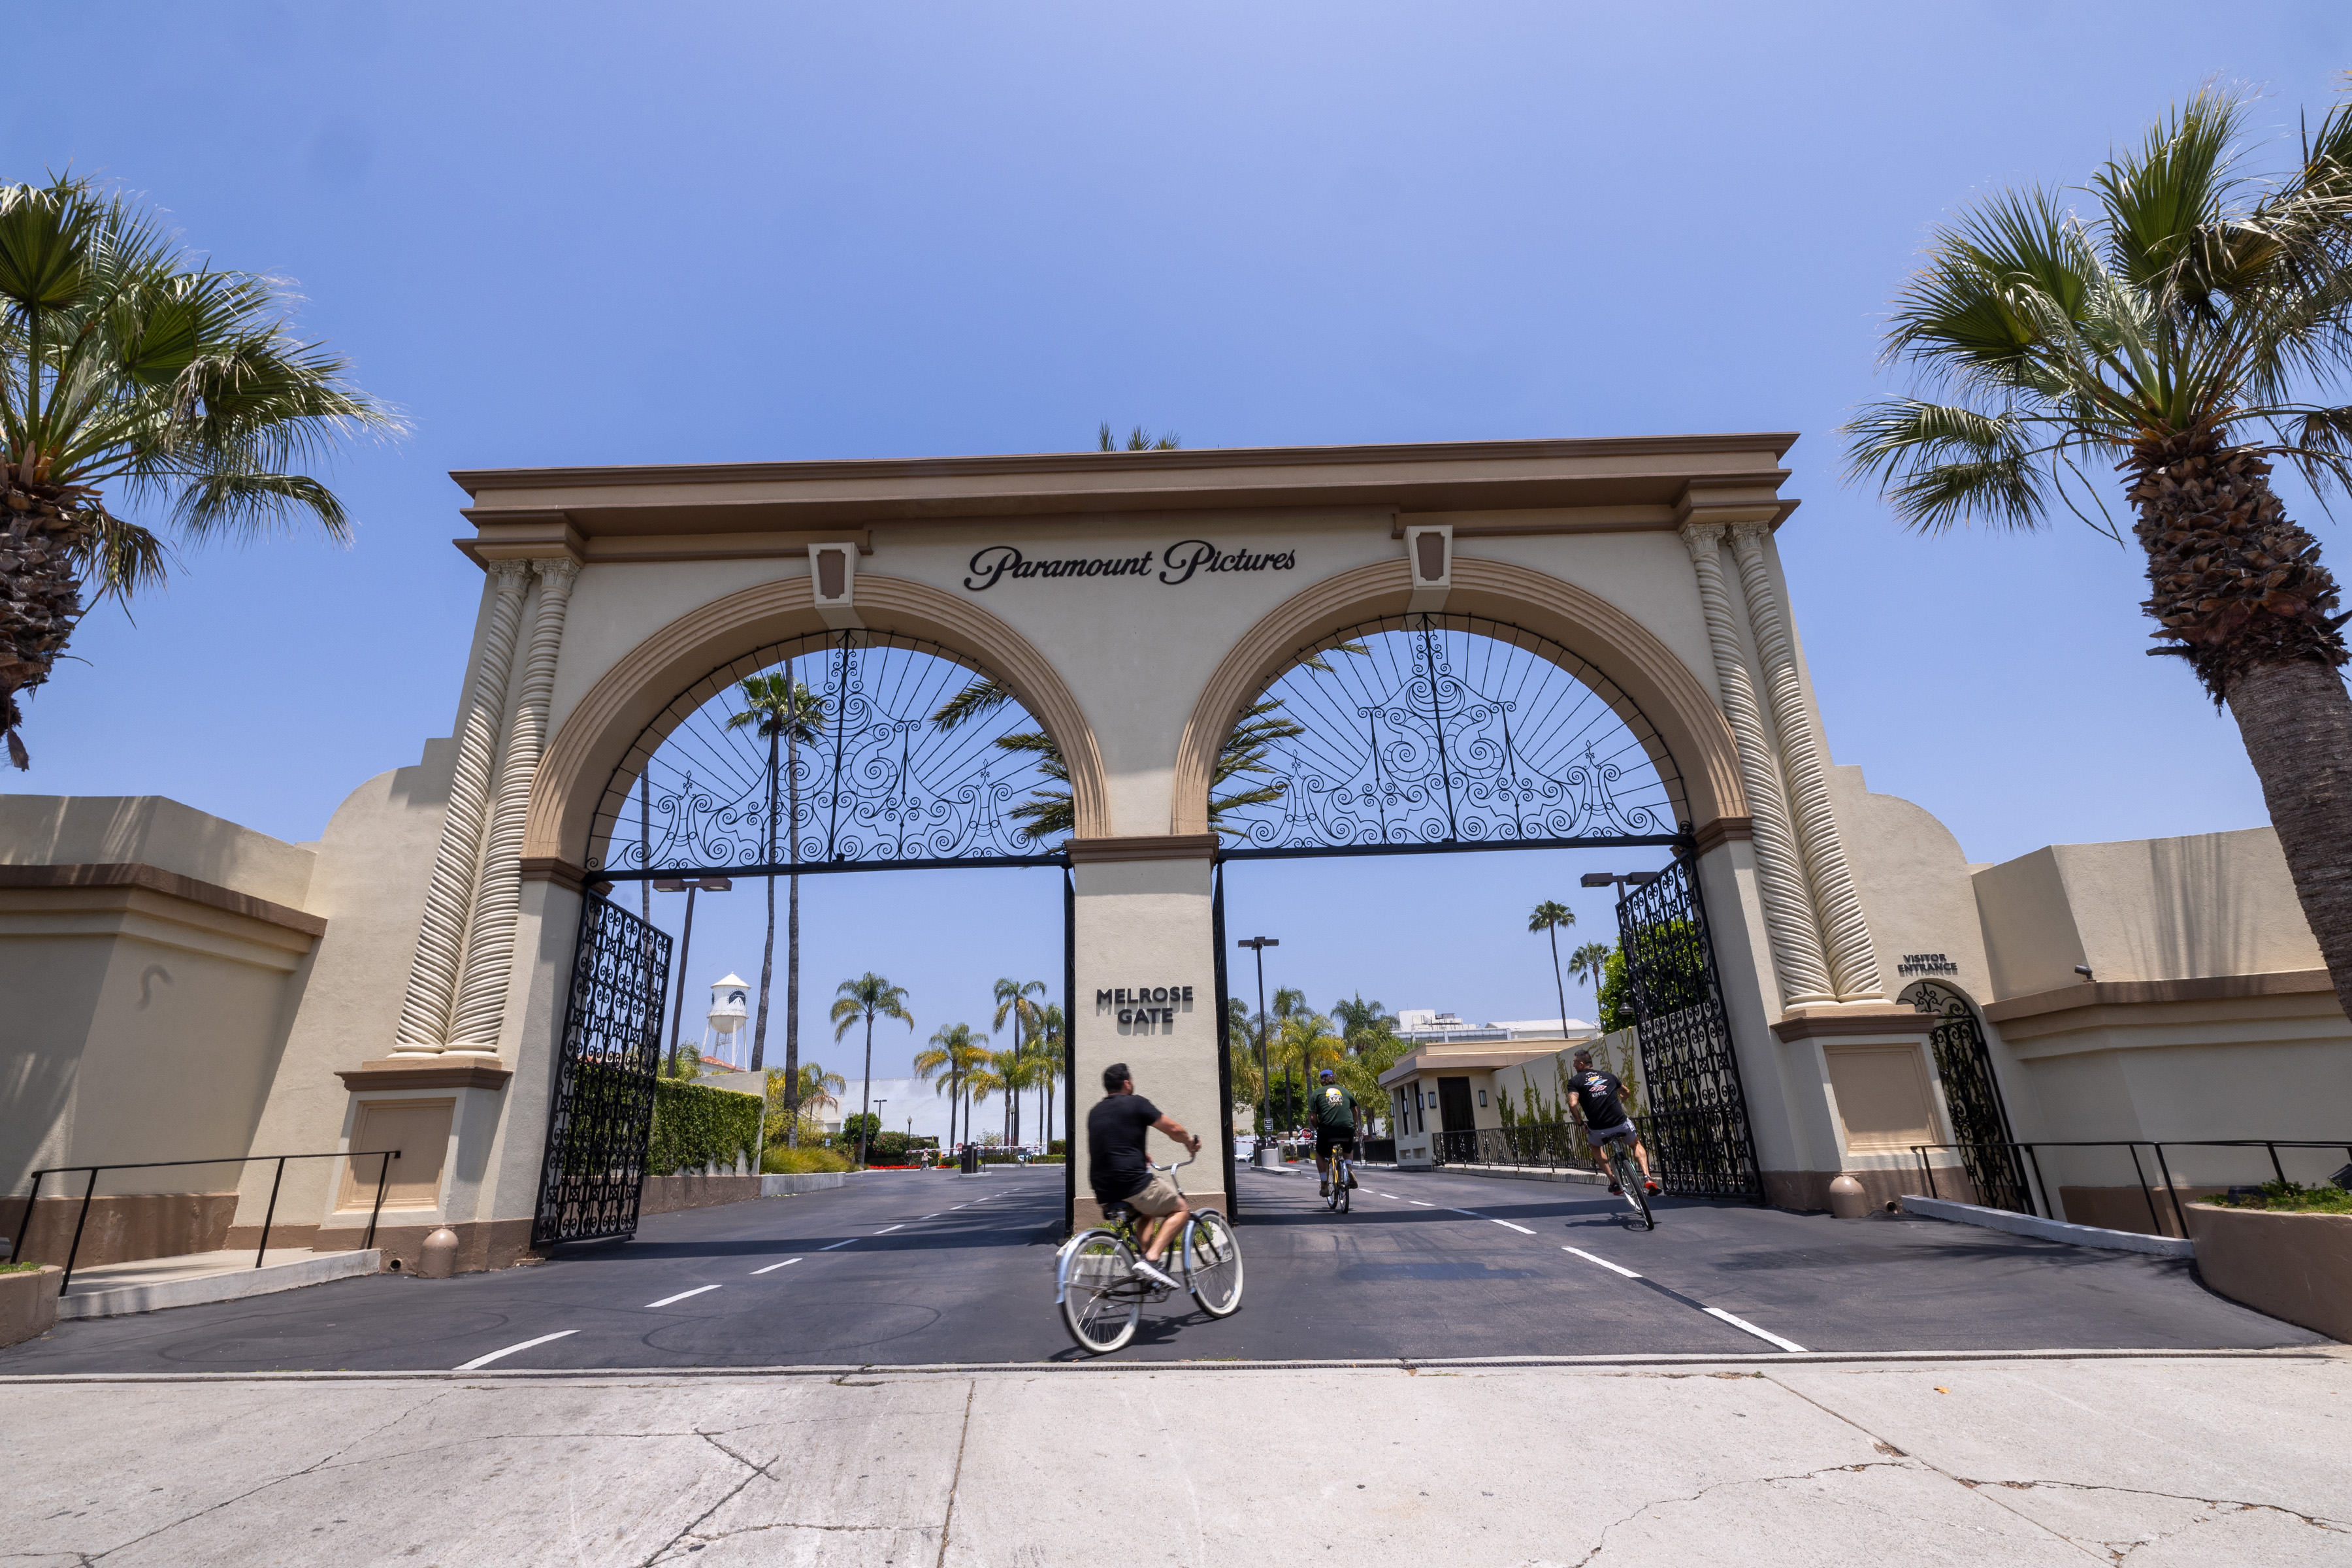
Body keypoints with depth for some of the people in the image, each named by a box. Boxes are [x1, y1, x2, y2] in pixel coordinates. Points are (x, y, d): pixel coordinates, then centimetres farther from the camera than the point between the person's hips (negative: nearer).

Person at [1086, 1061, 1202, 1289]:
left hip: (1103, 1191, 8)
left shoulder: (1095, 1112, 17)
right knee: (1180, 1209, 11)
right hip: (1132, 1183, -7)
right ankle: (1151, 1258, -8)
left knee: (1149, 1209, 32)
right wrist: (1190, 1142, 21)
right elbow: (1173, 1129, 0)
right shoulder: (1135, 1103, -3)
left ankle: (1145, 1256, 15)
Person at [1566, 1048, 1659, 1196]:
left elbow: (1573, 1103, -12)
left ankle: (1613, 1182, 19)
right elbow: (1625, 1092, 32)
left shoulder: (1575, 1081, 4)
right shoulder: (1608, 1075, 17)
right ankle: (1647, 1178, 11)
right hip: (1621, 1124, 2)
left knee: (1595, 1146, 33)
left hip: (1598, 1130, -2)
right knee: (1637, 1144, 32)